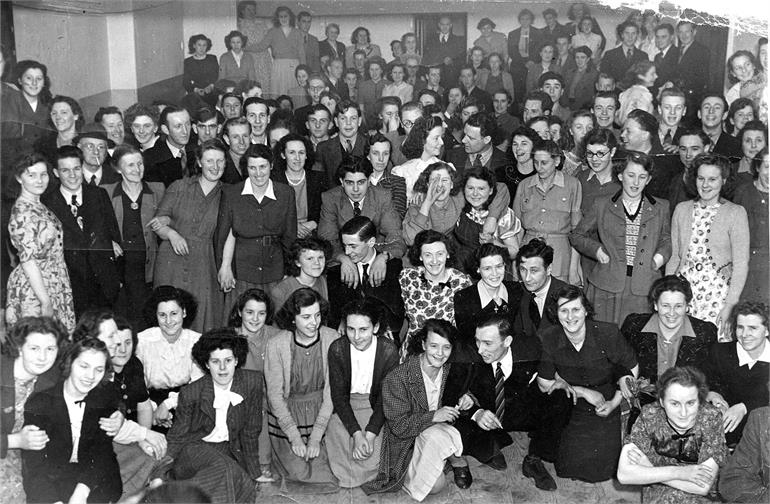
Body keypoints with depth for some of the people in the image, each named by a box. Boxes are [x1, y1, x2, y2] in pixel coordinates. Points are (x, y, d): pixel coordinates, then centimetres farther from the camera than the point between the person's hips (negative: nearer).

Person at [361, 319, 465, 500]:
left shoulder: (451, 371, -2)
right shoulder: (397, 378, -19)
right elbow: (398, 426, -18)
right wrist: (433, 417, -27)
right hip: (405, 444, -5)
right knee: (436, 484, -24)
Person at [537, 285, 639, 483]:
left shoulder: (607, 333, -17)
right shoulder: (548, 339, -15)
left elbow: (631, 369, -2)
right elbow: (545, 384, -6)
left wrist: (614, 403, -10)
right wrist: (584, 392, -12)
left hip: (607, 409, 0)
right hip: (572, 411, 0)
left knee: (603, 467, -11)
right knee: (571, 464, -16)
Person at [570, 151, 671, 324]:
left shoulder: (661, 208, 11)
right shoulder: (601, 205, 7)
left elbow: (666, 239, 22)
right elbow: (577, 235, 15)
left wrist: (661, 255, 1)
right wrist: (596, 250, -1)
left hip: (644, 290, 1)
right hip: (606, 288, 0)